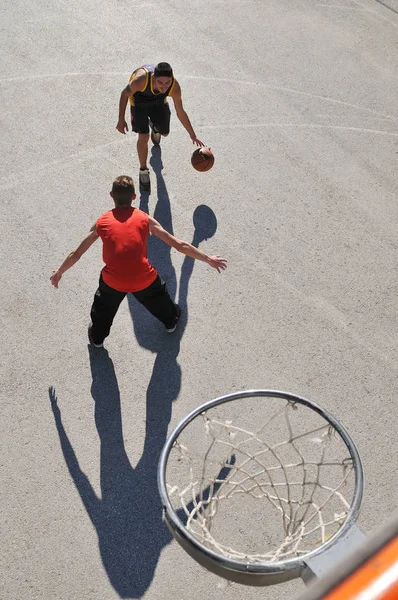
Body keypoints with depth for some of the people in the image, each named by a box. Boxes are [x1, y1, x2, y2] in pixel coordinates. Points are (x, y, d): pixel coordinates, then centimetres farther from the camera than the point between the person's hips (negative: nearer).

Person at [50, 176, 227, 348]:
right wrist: (209, 259, 10)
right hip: (144, 279, 0)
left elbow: (75, 254, 8)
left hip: (113, 281, 0)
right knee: (158, 298, 34)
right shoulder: (144, 219, -1)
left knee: (103, 308, 33)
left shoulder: (101, 222, 1)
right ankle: (171, 321, 61)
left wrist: (59, 273, 26)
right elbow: (180, 245, 0)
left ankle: (97, 337, 56)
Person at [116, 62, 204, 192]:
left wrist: (193, 135, -11)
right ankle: (143, 170, 13)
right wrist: (121, 120, -21)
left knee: (164, 132, 15)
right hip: (139, 99, -3)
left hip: (159, 99, 3)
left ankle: (154, 126, 55)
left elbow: (180, 112, -17)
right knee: (143, 137, -12)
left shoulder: (175, 87, -35)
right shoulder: (141, 80, -45)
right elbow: (125, 94, -23)